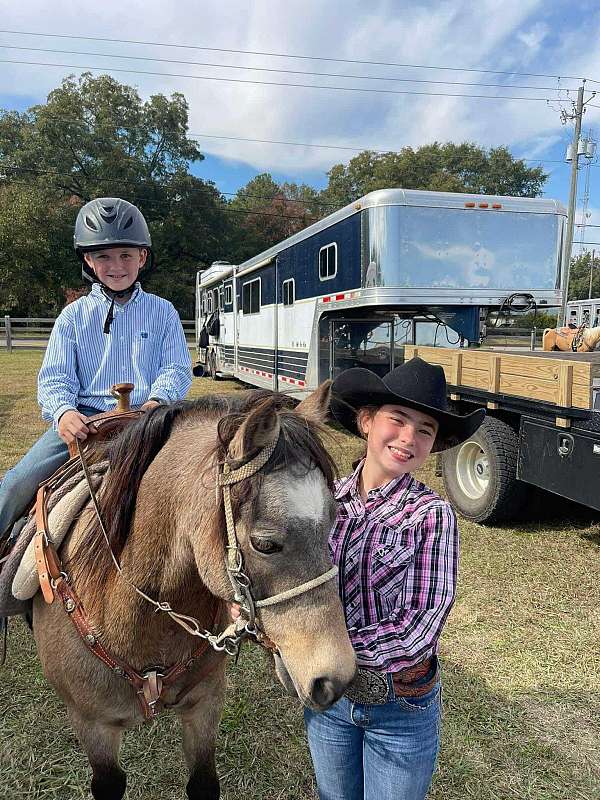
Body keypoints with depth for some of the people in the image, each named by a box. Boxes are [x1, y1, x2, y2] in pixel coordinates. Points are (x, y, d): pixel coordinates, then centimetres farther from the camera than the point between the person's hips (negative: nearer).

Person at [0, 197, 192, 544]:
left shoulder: (162, 312, 9)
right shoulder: (74, 315, 9)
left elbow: (177, 369, 3)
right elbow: (55, 376, 4)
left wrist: (157, 401, -18)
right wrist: (63, 411, -18)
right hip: (82, 419, 1)